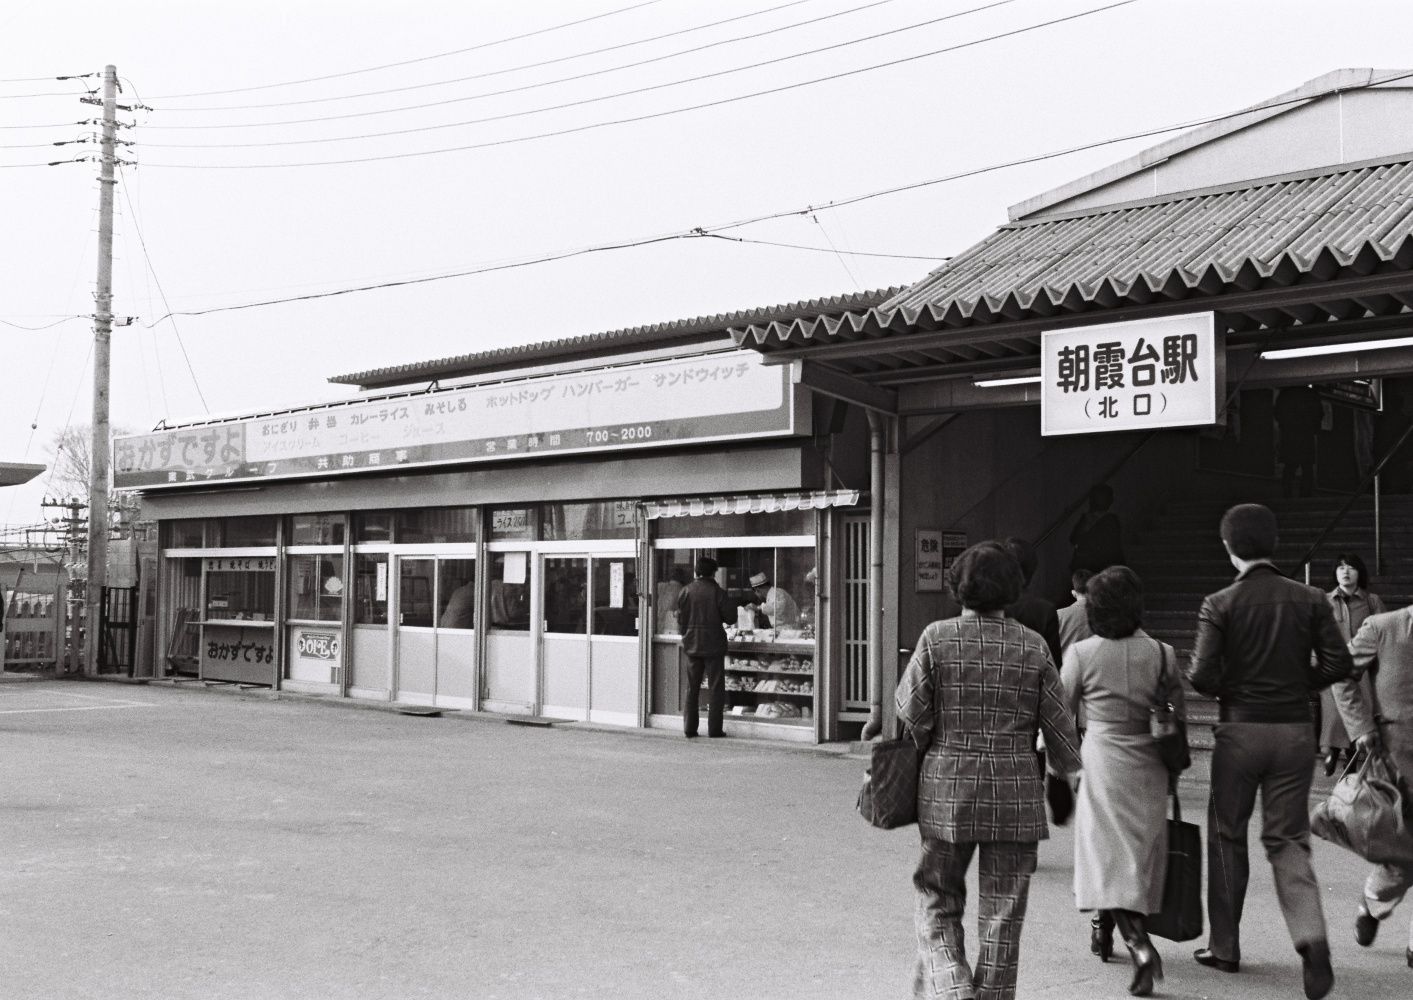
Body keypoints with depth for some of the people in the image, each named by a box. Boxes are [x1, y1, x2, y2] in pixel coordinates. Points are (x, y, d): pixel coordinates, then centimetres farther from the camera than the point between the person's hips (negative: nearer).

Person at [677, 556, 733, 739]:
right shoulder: (716, 592, -11)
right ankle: (714, 729, 1)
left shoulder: (686, 591, -1)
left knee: (692, 688, 11)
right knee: (715, 688, 4)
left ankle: (689, 729, 10)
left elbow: (680, 617, 3)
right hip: (713, 645, -3)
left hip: (691, 644, 3)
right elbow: (731, 617, -9)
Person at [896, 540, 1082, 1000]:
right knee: (1003, 914, 9)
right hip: (1015, 794, 1)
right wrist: (1071, 769, 20)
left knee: (938, 902, 13)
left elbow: (911, 714, -5)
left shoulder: (937, 638, -5)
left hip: (946, 791, -1)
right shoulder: (1033, 646, -1)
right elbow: (1058, 722, 4)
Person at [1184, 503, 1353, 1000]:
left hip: (1240, 730, -2)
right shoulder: (1310, 600, -1)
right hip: (1295, 730, 2)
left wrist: (1229, 689, 6)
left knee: (1227, 837, 13)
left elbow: (1201, 674, -15)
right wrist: (1298, 682, 12)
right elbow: (1338, 664, -5)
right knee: (1288, 838, 10)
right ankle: (1311, 936, -13)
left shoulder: (1219, 605, -9)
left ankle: (1224, 946, 21)